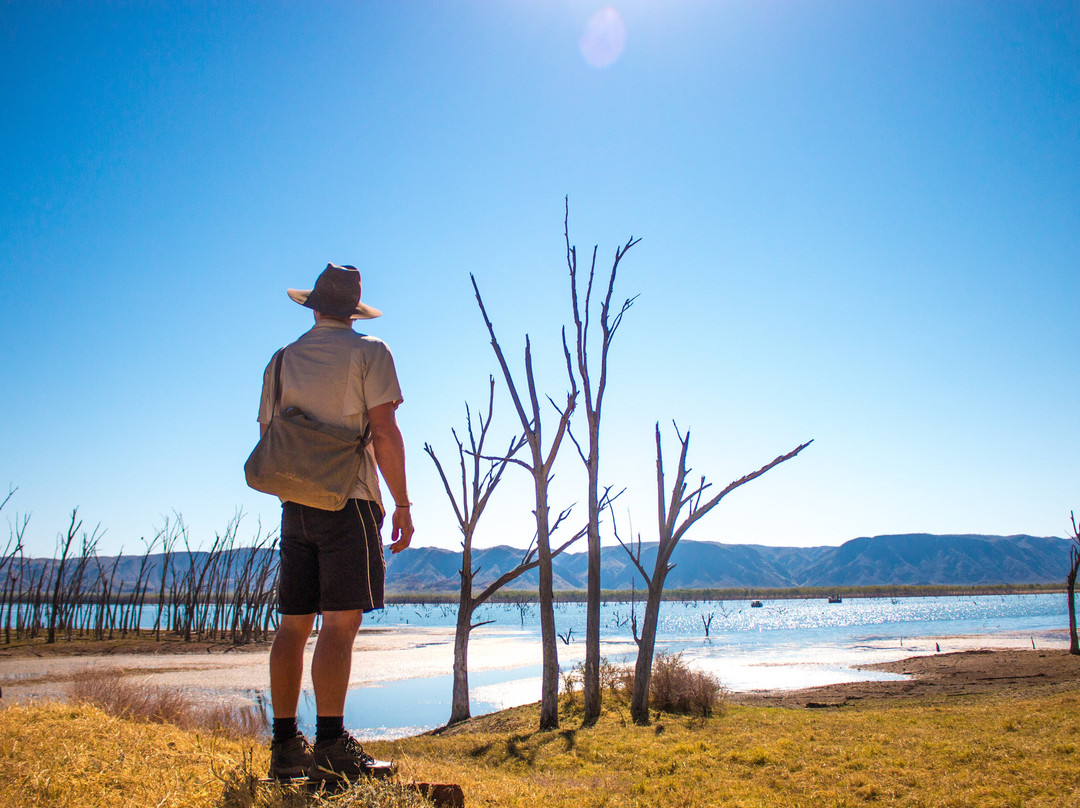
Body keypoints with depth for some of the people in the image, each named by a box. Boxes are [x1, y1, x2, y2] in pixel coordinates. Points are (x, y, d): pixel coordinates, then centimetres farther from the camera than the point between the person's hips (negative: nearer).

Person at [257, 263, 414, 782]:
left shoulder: (282, 360, 16)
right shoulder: (368, 352, 0)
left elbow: (267, 438, 16)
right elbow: (384, 432, -9)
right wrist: (402, 504, -5)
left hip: (295, 503, 6)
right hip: (349, 500, -5)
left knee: (293, 623, 7)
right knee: (340, 621, -8)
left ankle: (285, 746, 11)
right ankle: (330, 748, -9)